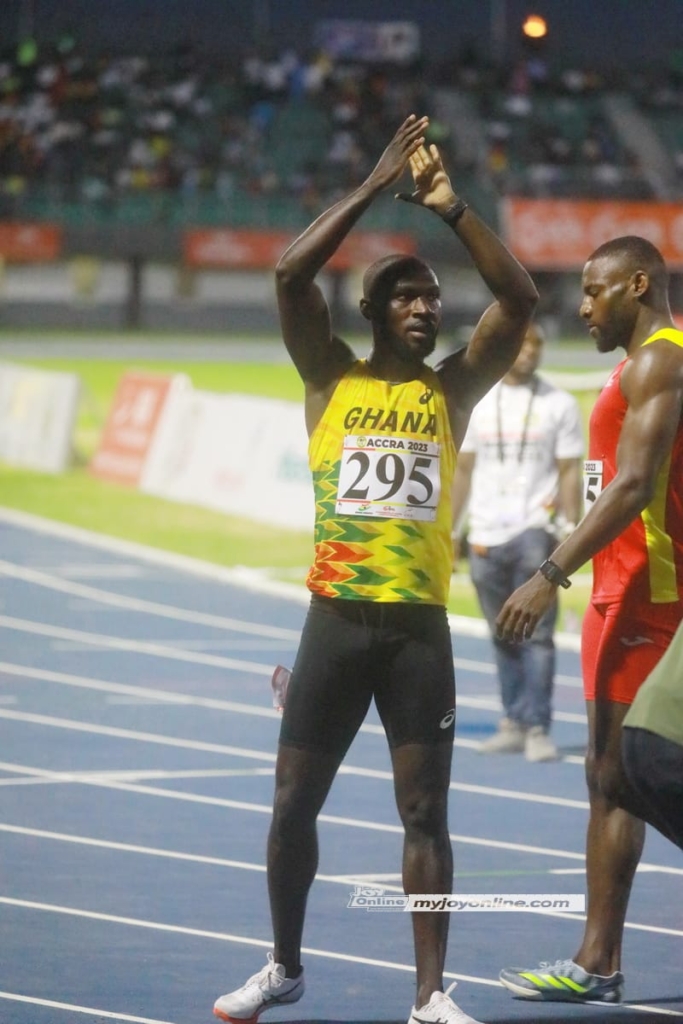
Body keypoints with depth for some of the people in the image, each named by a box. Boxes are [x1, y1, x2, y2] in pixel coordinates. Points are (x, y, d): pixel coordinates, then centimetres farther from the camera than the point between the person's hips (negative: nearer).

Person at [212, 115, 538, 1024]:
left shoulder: (454, 389, 7)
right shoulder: (331, 379, 5)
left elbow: (520, 301, -4)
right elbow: (292, 274, -9)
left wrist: (450, 208, -8)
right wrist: (375, 187, -10)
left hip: (419, 626, 0)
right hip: (337, 620, 0)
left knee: (425, 813, 0)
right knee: (294, 803, 6)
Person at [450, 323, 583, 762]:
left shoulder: (560, 405, 2)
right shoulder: (477, 404, 11)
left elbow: (570, 473, 1)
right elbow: (463, 470, 15)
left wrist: (571, 532, -7)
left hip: (535, 531, -3)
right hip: (486, 536, 3)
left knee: (536, 634, -11)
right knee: (504, 637, 6)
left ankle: (537, 728, -12)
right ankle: (514, 723, 13)